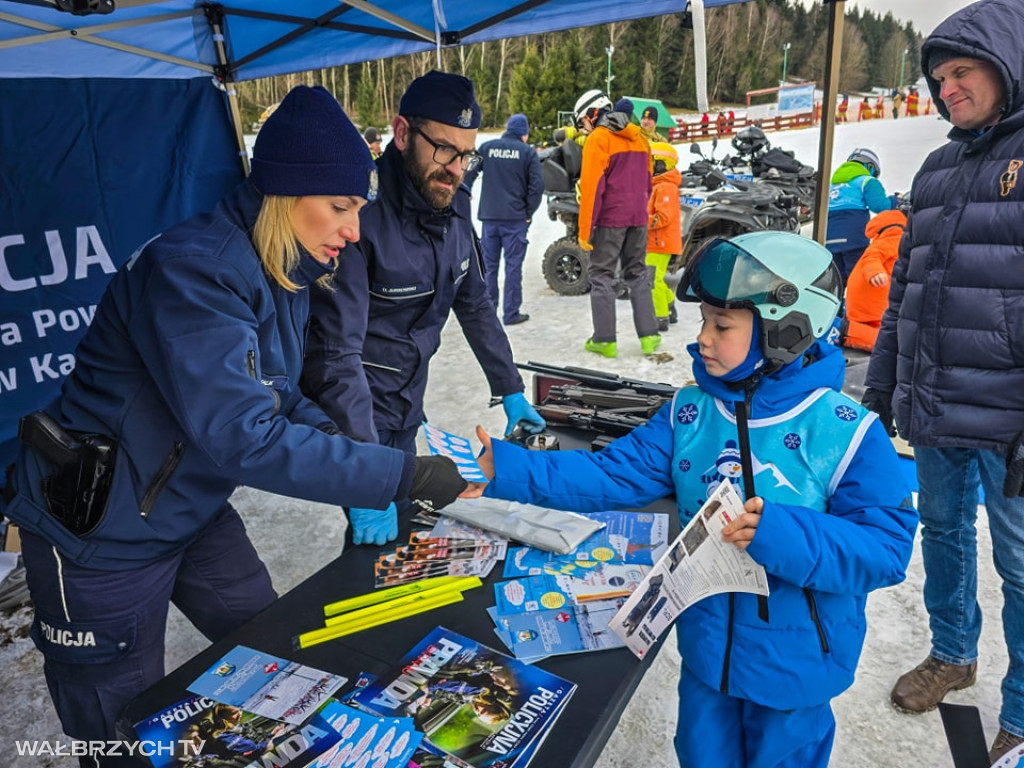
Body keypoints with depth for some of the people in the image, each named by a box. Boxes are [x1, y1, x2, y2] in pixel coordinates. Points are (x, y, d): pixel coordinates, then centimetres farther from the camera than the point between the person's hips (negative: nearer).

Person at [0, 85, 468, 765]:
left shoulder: (283, 274, 0)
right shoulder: (191, 270, -29)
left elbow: (278, 397, 7)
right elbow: (241, 437, -36)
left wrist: (346, 448, -11)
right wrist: (401, 476, -33)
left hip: (195, 514, 8)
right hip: (102, 538, -8)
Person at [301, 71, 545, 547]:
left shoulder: (453, 206, -3)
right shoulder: (363, 216, -26)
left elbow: (475, 305, 9)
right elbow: (337, 354, -30)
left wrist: (510, 391, 9)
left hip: (405, 409, 7)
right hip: (354, 413, -7)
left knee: (403, 534, 16)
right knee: (378, 541, -4)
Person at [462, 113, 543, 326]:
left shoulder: (486, 147, 4)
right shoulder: (527, 152, -1)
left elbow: (468, 173, -1)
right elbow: (536, 186, -6)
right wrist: (529, 212, 3)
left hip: (489, 216, 3)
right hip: (516, 218, -2)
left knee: (489, 265, 11)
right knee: (513, 266, 3)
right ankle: (511, 313, 5)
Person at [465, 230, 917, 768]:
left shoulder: (845, 433, -20)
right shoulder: (690, 413, -7)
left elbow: (887, 548, -21)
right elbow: (613, 475, -10)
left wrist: (781, 535, -35)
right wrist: (507, 469, -19)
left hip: (795, 663, -4)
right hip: (706, 651, 4)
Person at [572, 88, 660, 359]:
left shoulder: (598, 139, -8)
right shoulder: (638, 137, 14)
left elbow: (591, 187, -14)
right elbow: (647, 183, 17)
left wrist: (584, 230, -13)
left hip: (609, 218, -6)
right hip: (638, 218, 7)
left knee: (601, 275, 1)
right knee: (637, 273, 13)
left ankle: (605, 340, 0)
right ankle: (648, 335, 11)